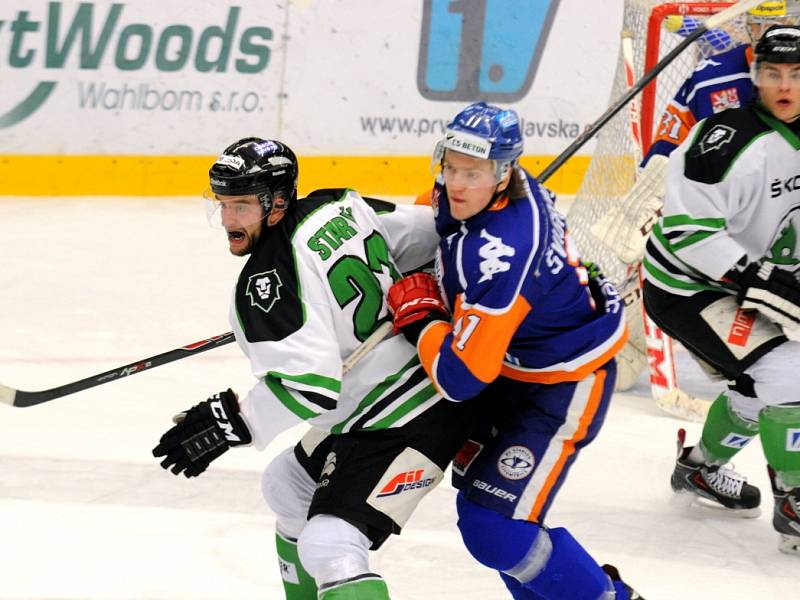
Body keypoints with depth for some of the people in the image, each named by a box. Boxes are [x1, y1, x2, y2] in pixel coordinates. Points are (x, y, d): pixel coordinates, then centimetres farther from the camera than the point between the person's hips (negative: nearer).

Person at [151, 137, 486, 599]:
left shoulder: (266, 283, -24)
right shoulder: (338, 207, -1)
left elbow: (311, 385, -30)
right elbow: (431, 238, 6)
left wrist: (233, 422, -23)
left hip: (408, 421, -11)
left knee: (329, 546, -21)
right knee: (287, 486, 26)